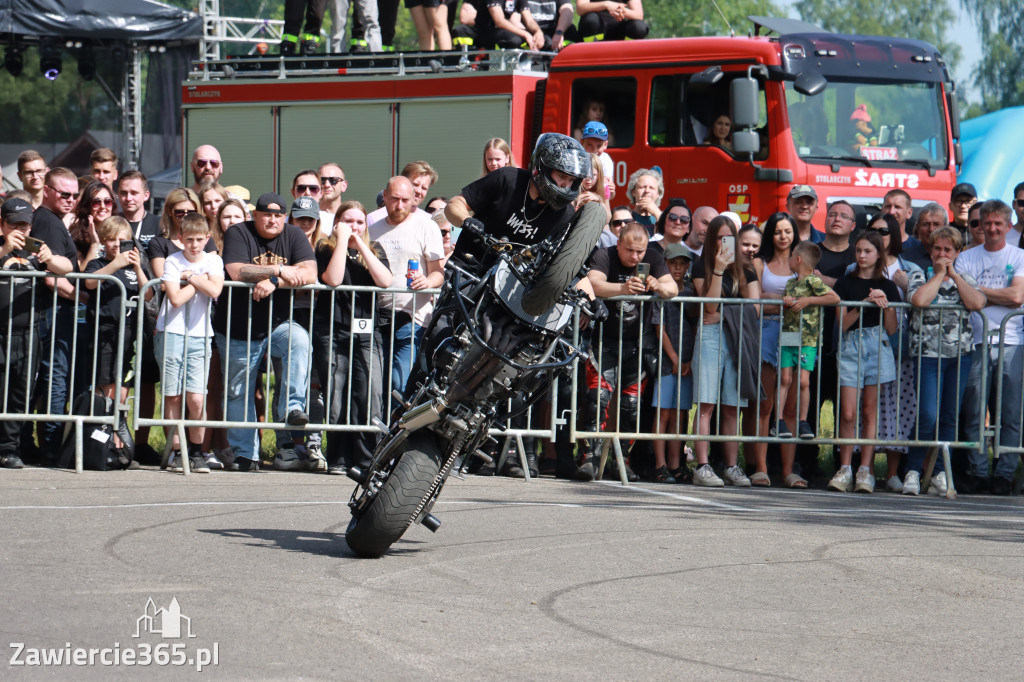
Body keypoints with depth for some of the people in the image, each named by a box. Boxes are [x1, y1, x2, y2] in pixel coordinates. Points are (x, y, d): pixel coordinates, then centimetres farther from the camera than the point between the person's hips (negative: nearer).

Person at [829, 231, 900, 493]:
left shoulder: (887, 287, 10)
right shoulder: (846, 283, 9)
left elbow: (892, 329, 6)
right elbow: (842, 323, 0)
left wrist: (884, 305, -10)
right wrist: (864, 304, -13)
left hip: (878, 347, 0)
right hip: (852, 346, 0)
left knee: (870, 412, 0)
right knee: (848, 413, -7)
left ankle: (865, 470, 1)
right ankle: (845, 469, -2)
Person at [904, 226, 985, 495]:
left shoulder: (965, 279, 13)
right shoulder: (920, 277, 6)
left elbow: (977, 303, -7)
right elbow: (919, 300, -17)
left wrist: (954, 275, -4)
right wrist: (939, 274, -6)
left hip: (961, 354, 3)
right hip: (928, 354, -3)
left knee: (950, 417, 3)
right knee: (928, 416, -12)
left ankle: (939, 473, 10)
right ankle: (913, 471, 0)